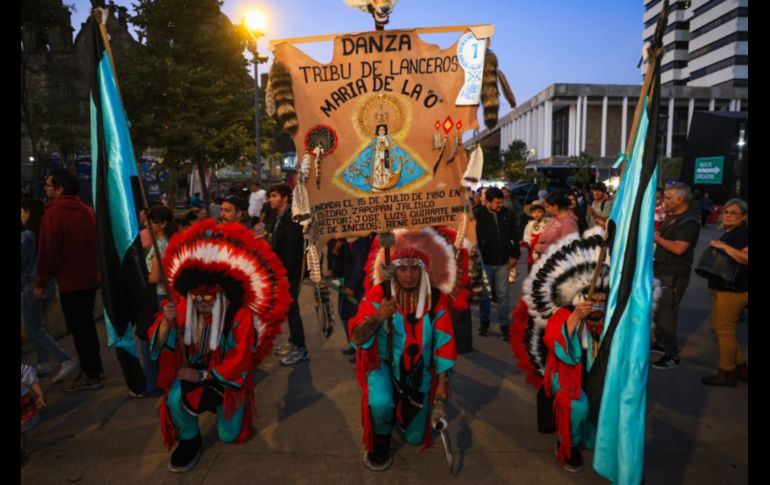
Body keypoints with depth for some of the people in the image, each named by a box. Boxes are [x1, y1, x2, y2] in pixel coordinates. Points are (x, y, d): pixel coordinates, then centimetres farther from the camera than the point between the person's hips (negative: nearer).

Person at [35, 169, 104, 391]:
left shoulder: (53, 214, -15)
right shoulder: (87, 210, 6)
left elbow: (47, 252, -15)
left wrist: (40, 282, -6)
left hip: (70, 281, -7)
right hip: (90, 278, 7)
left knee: (79, 328, 1)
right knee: (87, 324, 18)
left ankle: (90, 376, 9)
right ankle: (95, 368, 27)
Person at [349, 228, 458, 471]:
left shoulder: (436, 298, -12)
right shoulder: (378, 293, -17)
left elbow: (443, 342, -4)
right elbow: (357, 338, -22)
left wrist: (443, 382, -3)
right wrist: (377, 318, -40)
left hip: (419, 371, 2)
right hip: (383, 364, -2)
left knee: (415, 437, 10)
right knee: (380, 403, -34)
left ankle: (403, 411, 46)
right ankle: (380, 443, 2)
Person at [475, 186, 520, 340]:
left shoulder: (507, 214, -2)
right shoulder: (479, 215, -11)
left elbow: (514, 235, 7)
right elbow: (474, 238, -10)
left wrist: (514, 255, 6)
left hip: (503, 261, 2)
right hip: (485, 261, -2)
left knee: (502, 294, 7)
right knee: (484, 294, 11)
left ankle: (504, 325, 15)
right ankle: (484, 322, 27)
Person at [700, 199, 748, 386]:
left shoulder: (743, 234, -15)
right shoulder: (729, 234, 15)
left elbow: (746, 257, -33)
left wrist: (724, 246, -29)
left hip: (733, 291, -10)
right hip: (722, 289, 10)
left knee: (724, 331, -1)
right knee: (717, 328, 17)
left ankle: (726, 373, 12)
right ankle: (741, 367, 28)